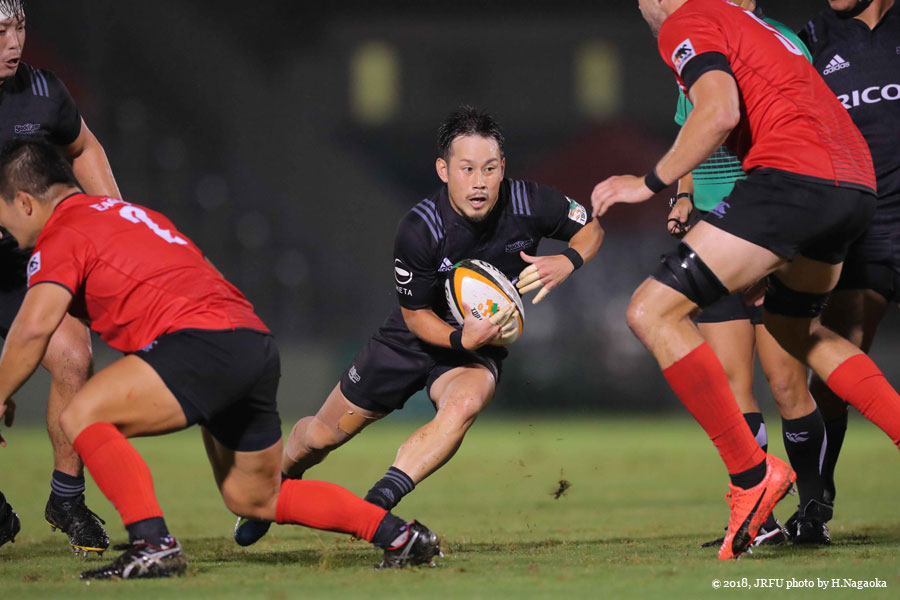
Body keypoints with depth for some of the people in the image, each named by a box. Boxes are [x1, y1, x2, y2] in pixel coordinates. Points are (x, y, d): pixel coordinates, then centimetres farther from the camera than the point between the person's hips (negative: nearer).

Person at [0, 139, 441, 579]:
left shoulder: (62, 236, 2)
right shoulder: (129, 214, 29)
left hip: (205, 344, -9)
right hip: (258, 344, 9)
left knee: (82, 416, -13)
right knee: (255, 498, 23)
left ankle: (153, 546, -23)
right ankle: (401, 536, 24)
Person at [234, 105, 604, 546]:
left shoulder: (529, 204, -23)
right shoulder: (418, 230, -28)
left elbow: (592, 229, -3)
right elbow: (416, 315, -16)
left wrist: (567, 261, -25)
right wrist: (460, 339, -35)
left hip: (480, 346, 0)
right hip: (412, 340, 0)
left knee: (463, 405, -36)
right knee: (322, 435, 8)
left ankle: (377, 504, -35)